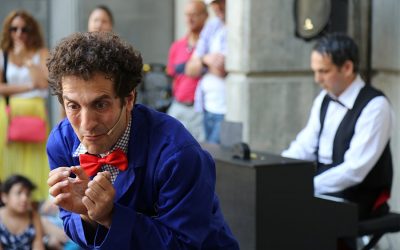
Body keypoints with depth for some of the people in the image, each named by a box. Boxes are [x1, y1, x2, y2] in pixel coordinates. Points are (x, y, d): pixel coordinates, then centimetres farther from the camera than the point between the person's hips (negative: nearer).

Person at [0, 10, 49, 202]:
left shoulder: (41, 53, 7)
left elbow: (44, 82, -7)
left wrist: (26, 60, -5)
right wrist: (27, 87, -5)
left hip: (34, 112, -1)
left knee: (32, 156, -4)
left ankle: (32, 199, -3)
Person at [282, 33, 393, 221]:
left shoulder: (375, 106, -14)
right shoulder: (324, 99, 9)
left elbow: (355, 170, -21)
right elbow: (304, 148, 9)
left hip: (357, 201, -7)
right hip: (322, 188, 7)